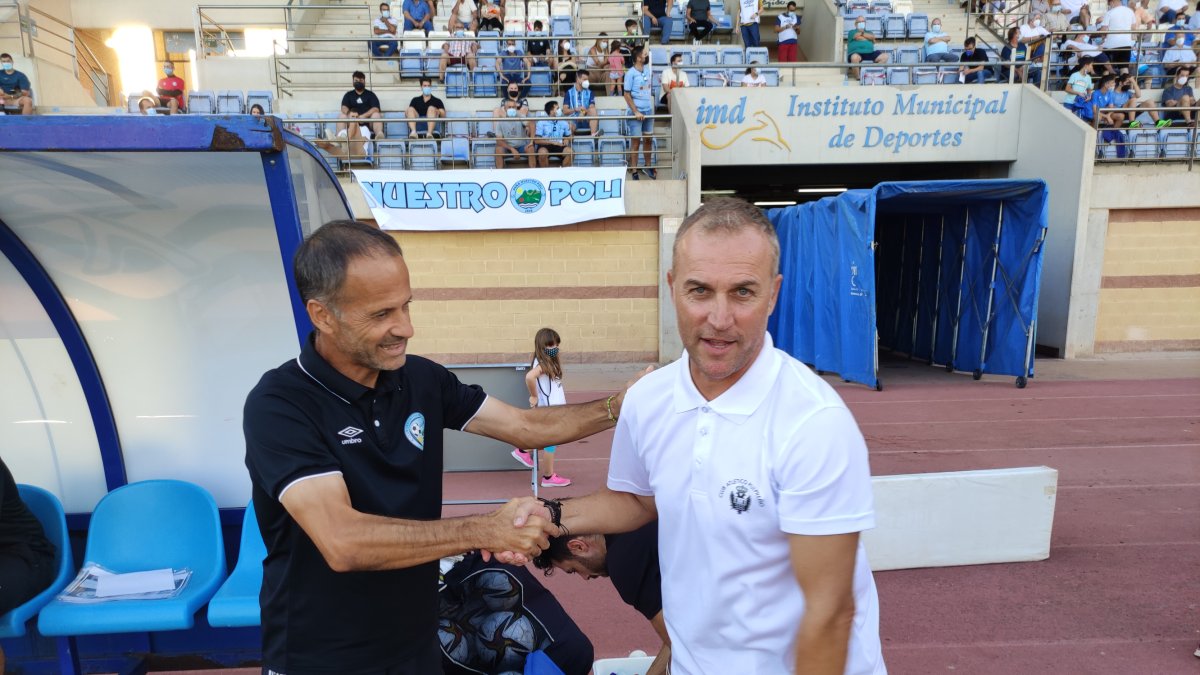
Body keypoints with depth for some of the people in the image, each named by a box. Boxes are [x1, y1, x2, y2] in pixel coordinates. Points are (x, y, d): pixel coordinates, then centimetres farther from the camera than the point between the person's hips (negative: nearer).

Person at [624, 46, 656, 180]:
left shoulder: (647, 69, 7)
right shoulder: (630, 73, -12)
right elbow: (627, 95, -11)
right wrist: (636, 112, -16)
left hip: (649, 111, 6)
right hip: (637, 112, -6)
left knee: (648, 139, 13)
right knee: (636, 141, 0)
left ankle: (647, 166, 29)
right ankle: (634, 171, 7)